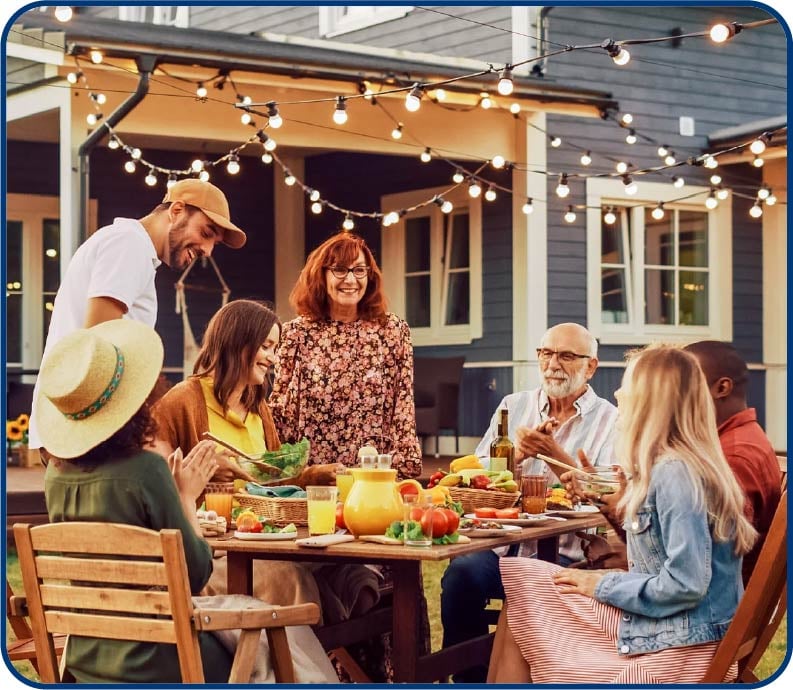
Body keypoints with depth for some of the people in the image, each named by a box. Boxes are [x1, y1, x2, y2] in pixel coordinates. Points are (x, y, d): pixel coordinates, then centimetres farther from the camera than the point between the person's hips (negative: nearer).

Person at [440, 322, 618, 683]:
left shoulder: (609, 421, 6)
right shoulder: (514, 406, 17)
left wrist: (554, 453, -17)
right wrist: (519, 451, -10)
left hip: (567, 555, -3)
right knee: (462, 573, -27)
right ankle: (470, 681, -11)